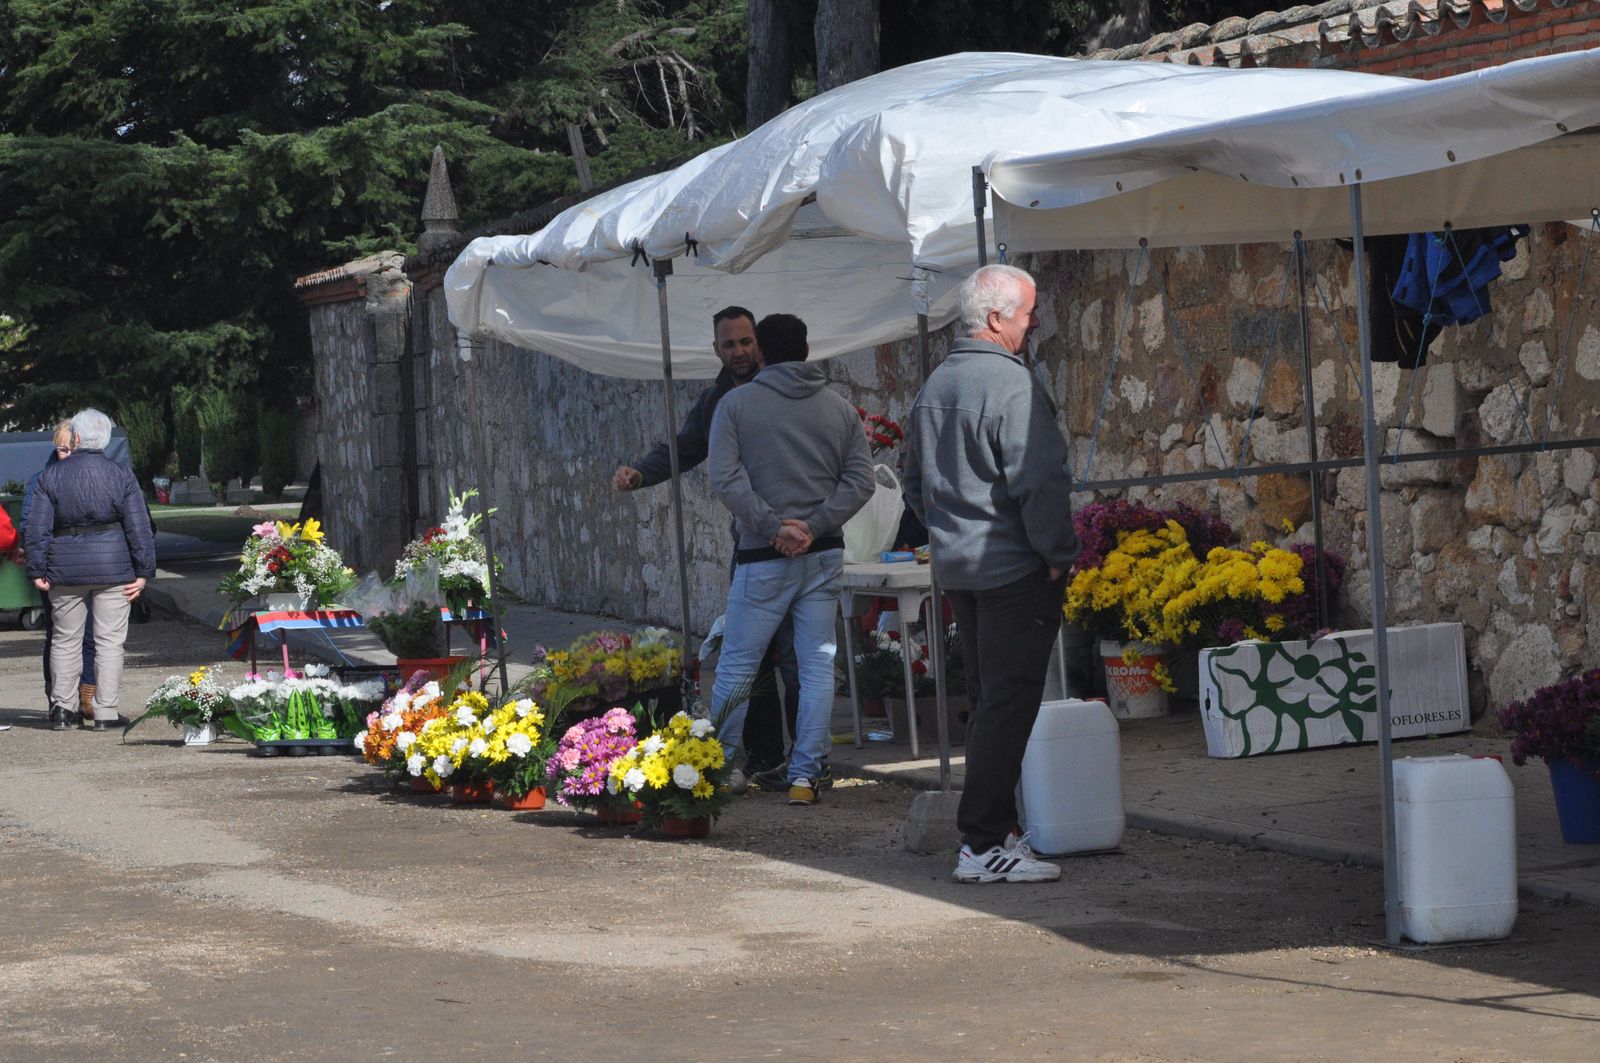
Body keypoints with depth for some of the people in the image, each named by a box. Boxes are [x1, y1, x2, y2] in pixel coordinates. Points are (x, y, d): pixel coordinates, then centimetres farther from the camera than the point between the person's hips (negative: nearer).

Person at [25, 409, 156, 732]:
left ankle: (61, 707, 13)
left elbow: (37, 529, -1)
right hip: (112, 568, -1)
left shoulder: (50, 476, 1)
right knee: (109, 641, 3)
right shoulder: (122, 477, -1)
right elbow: (140, 529, -3)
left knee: (65, 638, 12)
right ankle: (106, 713, 2)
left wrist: (38, 571, 3)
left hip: (65, 571, 1)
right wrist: (143, 572, 0)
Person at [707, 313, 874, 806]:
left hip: (763, 559, -3)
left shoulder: (737, 404, -1)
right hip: (824, 555, 3)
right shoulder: (840, 408, 7)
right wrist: (814, 526, -6)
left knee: (737, 664, 7)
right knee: (818, 664, 6)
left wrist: (773, 527, -11)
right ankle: (805, 776, 4)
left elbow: (725, 478, -12)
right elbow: (860, 481, 0)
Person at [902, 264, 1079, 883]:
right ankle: (984, 844, -8)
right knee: (1008, 704, -7)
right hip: (1015, 568, -9)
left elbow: (915, 482, 21)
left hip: (956, 569, 9)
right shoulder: (1010, 385, -16)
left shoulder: (934, 385, 13)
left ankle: (989, 830, 22)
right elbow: (1040, 481, -21)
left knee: (987, 700, 17)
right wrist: (1059, 554, -12)